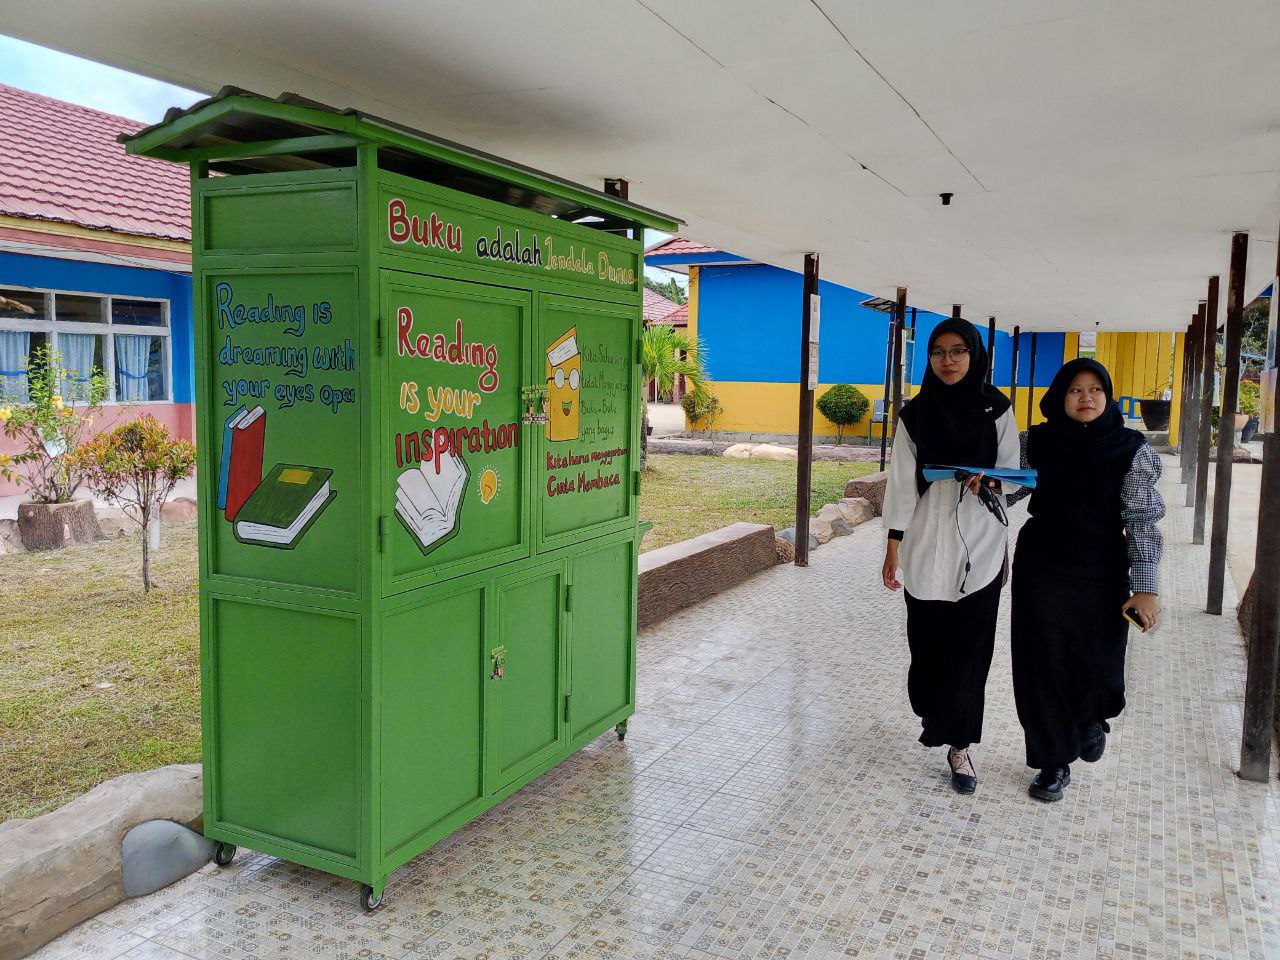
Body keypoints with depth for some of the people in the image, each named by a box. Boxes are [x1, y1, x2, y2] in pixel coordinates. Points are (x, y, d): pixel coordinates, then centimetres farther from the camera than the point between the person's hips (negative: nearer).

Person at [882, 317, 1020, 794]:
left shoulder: (996, 410, 1)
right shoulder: (915, 414, 1)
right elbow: (901, 482, 1)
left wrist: (990, 483, -21)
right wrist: (892, 549, -2)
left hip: (979, 546, 0)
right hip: (926, 545, 1)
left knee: (970, 646, -1)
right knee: (927, 640, 6)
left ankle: (958, 745, 12)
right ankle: (932, 711, 35)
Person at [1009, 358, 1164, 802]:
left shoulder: (1130, 450, -6)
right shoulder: (1039, 442, -1)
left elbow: (1142, 521, -7)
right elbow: (1012, 489, 8)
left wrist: (1146, 588, -12)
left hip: (1101, 578, -1)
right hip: (1040, 571, 1)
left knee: (1097, 665, 5)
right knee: (1043, 667, 4)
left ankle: (1090, 719, 42)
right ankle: (1054, 761, 23)